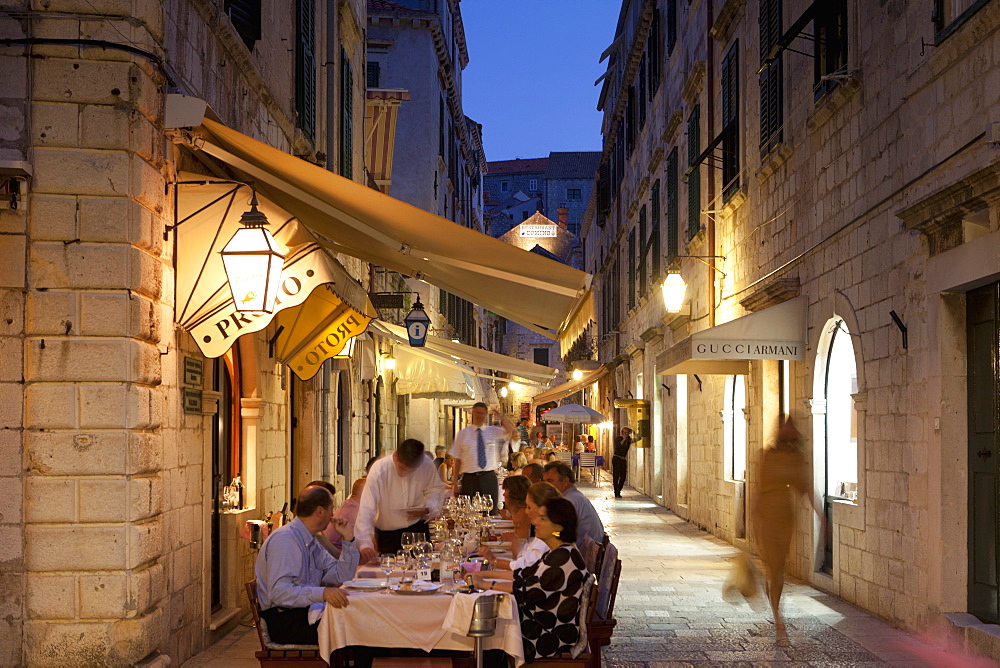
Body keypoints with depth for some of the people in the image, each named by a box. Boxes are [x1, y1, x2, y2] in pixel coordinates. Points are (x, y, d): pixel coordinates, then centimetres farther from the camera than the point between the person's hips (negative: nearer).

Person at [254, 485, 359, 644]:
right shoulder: (285, 539, -15)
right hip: (283, 620, -9)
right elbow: (279, 592, -26)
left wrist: (348, 540, 7)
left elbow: (342, 576, 16)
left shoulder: (311, 541, 16)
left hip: (305, 612, 9)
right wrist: (322, 593, -35)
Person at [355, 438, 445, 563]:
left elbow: (436, 489, 6)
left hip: (418, 527, 2)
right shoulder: (379, 470, -25)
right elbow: (366, 510, -30)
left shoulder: (427, 466, -15)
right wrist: (365, 544, -41)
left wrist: (427, 508, -16)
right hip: (387, 533, -2)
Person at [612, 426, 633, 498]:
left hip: (623, 459, 6)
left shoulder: (629, 440, 10)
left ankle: (618, 491, 18)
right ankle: (617, 493, -6)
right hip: (616, 459, -6)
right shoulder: (618, 438, -6)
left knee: (623, 476, 3)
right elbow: (617, 446, -21)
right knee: (616, 476, -7)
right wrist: (623, 439, -20)